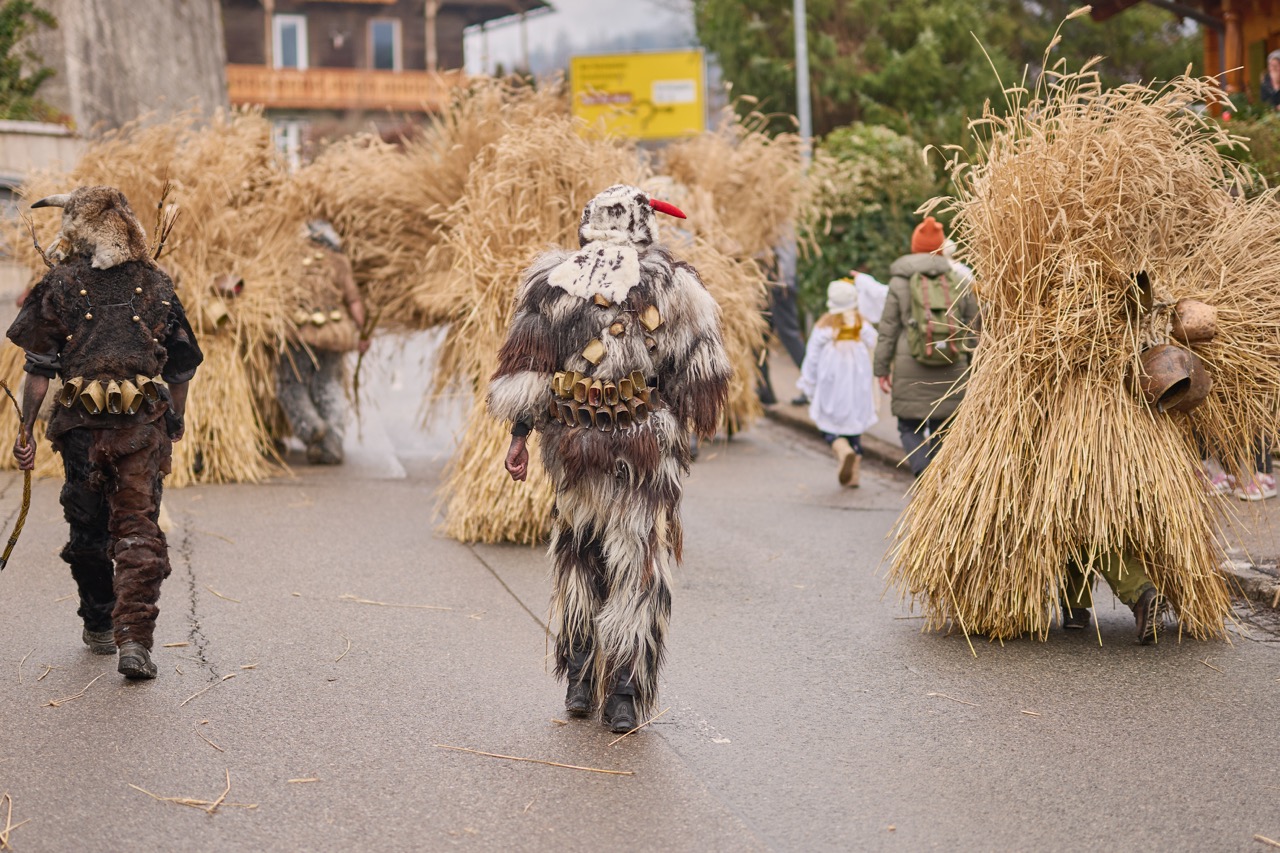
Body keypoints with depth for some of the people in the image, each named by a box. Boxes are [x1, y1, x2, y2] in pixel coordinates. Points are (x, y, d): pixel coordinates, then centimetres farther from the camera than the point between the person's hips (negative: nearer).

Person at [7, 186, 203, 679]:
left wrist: (26, 428, 4)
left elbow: (39, 366, -2)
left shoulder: (62, 284, 1)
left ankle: (99, 628, 28)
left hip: (82, 425, 0)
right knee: (139, 531, -2)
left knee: (87, 530, 15)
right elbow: (181, 365, 11)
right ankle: (134, 638, -15)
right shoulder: (156, 285, 7)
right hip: (144, 426, 0)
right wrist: (176, 422, 23)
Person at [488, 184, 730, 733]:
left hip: (571, 441, 2)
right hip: (648, 449, -2)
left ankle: (579, 682, 21)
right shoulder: (672, 286, -3)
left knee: (577, 558, 18)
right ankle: (624, 696, 3)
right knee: (637, 566, 4)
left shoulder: (550, 281, 1)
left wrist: (520, 436, 4)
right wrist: (685, 423, 18)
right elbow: (698, 374, 1)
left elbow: (526, 367, -1)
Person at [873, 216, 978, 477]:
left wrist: (882, 369, 6)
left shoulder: (900, 282, -2)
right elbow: (972, 328, 8)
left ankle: (922, 469, -19)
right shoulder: (959, 282, 5)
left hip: (910, 370, -2)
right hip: (951, 370, 2)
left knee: (909, 427, 6)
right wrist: (973, 366, 17)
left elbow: (888, 331, -1)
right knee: (942, 429, 12)